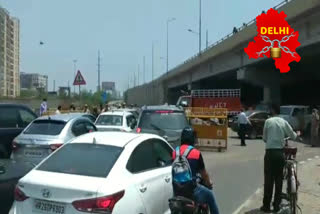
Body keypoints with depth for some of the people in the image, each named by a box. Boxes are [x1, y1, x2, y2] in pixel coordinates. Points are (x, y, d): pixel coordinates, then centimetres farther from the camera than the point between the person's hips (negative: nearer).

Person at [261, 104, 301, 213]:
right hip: (280, 153, 2)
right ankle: (276, 206, 15)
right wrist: (297, 134, 34)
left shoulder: (268, 121, -2)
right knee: (279, 179, 10)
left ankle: (266, 206, 7)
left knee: (268, 180, 3)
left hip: (270, 152, -2)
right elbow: (293, 136, 11)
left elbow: (264, 138, 3)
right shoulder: (284, 122, 4)